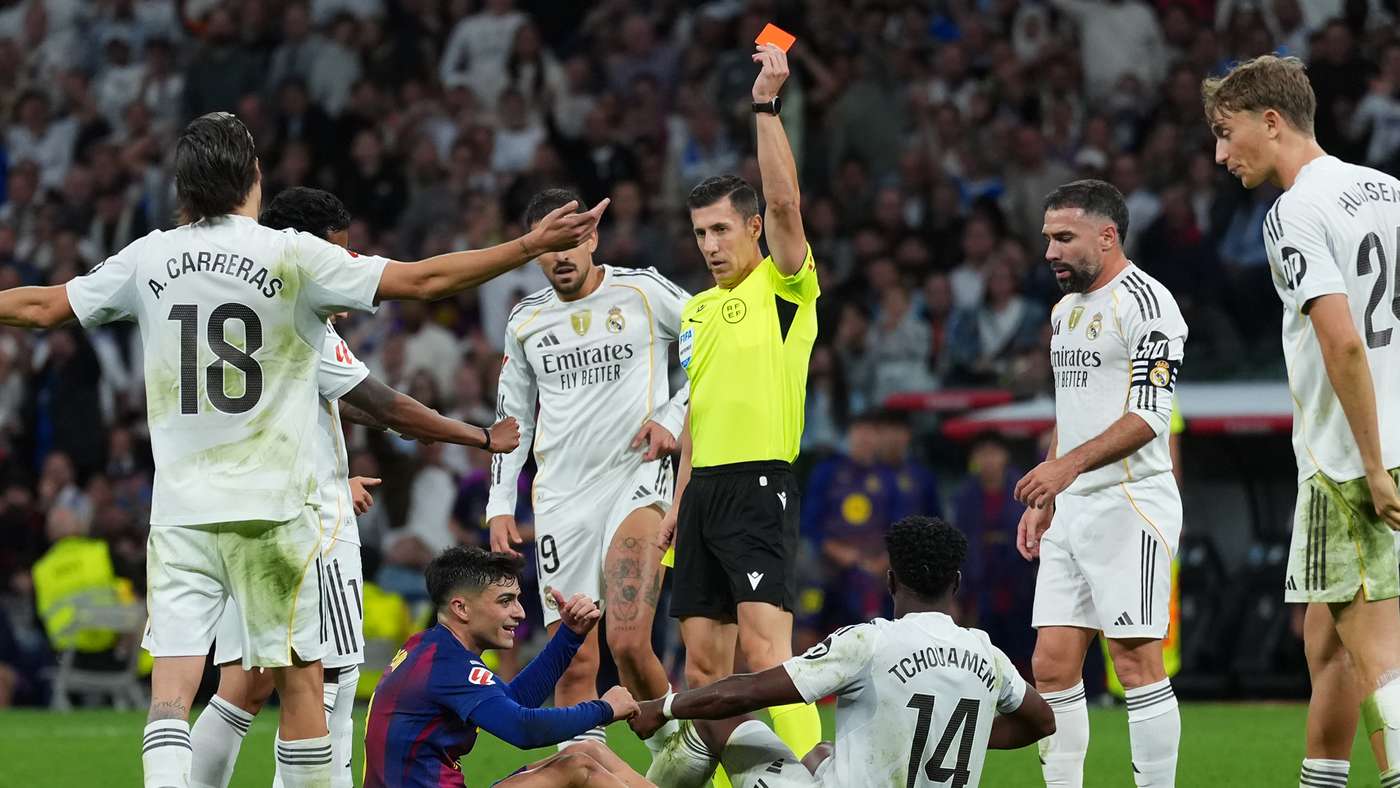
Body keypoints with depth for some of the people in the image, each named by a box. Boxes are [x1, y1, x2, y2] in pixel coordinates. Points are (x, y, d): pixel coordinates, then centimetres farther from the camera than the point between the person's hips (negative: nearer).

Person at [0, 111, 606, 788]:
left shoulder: (149, 258, 5)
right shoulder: (293, 256, -4)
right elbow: (422, 280, -7)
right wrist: (530, 245, -2)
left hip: (179, 505, 2)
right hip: (271, 504, -2)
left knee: (171, 688, -4)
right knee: (301, 680, 6)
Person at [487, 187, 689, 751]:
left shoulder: (643, 291, 0)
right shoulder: (525, 320, 12)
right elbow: (512, 417, 21)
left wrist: (672, 416, -3)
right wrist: (500, 504, 13)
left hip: (634, 480, -4)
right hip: (560, 498, 4)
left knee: (628, 642, -20)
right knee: (575, 664, -2)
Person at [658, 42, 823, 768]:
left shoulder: (783, 289, -3)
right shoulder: (697, 311, 19)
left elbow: (784, 202, -20)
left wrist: (767, 107, -23)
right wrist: (677, 504, 20)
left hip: (760, 485, -8)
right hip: (705, 489, 8)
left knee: (763, 648, -20)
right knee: (704, 661, 6)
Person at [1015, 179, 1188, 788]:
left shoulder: (1144, 304, -10)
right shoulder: (1065, 310, 19)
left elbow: (1149, 415, -17)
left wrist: (1071, 464, -25)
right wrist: (1042, 500, 22)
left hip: (1129, 503, -9)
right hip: (1072, 509, 9)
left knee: (1137, 664, -10)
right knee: (1052, 667, 4)